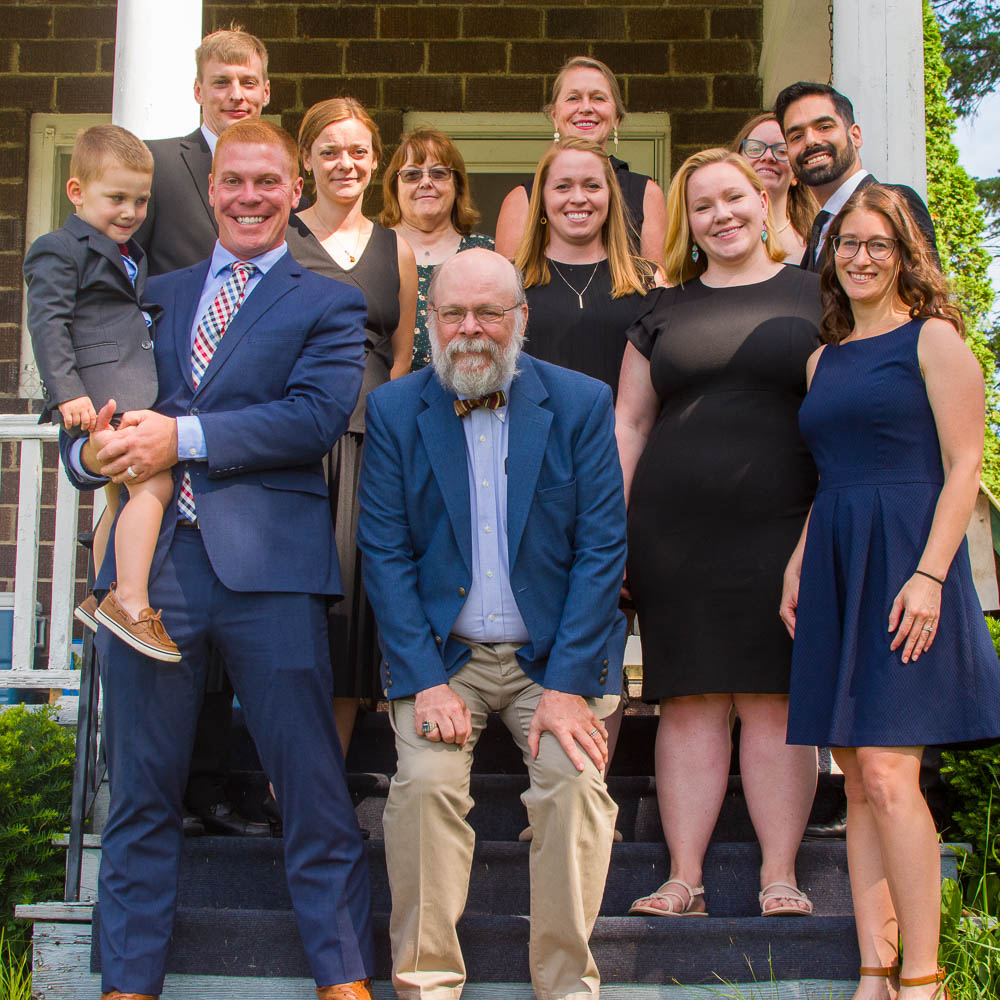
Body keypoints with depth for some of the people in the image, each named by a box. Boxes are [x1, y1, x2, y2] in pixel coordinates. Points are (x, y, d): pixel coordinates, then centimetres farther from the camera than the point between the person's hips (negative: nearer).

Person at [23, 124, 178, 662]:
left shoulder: (131, 256, 25)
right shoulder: (58, 251, -2)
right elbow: (47, 324, -11)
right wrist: (68, 392, -21)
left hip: (135, 391, 9)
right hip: (100, 394, -9)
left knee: (122, 497, 11)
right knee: (154, 482, -21)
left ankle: (106, 599, 20)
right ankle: (130, 602, -23)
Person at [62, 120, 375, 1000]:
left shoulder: (328, 305, 8)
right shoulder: (159, 296, 20)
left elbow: (318, 415, -9)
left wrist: (183, 437, -16)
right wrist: (91, 450, -10)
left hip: (268, 564, -3)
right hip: (150, 560, 3)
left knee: (312, 784, 2)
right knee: (141, 788, 9)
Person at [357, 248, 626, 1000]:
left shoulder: (582, 403, -1)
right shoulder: (395, 410, 2)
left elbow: (603, 548, -5)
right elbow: (384, 553, -2)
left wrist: (567, 685, -13)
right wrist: (427, 680, -13)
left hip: (554, 654, 0)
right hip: (443, 653, 1)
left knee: (576, 781, -20)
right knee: (426, 780, -21)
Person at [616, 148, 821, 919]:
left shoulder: (815, 296, 9)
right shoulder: (664, 309, 14)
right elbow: (629, 423, 14)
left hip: (780, 524, -2)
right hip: (672, 528, 2)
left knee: (775, 698, -1)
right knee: (690, 699, 2)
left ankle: (780, 878, 6)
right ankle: (685, 880, 5)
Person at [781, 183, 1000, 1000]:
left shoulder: (932, 339, 0)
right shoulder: (825, 359, 18)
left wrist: (929, 575, -16)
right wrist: (796, 567, 11)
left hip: (904, 562, -6)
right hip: (834, 567, 7)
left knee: (887, 771, -13)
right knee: (856, 777, 5)